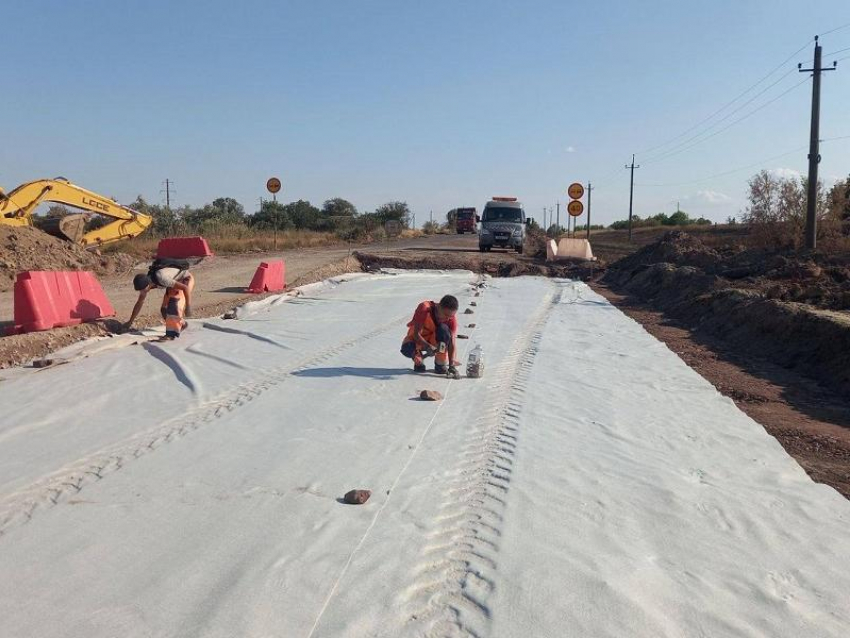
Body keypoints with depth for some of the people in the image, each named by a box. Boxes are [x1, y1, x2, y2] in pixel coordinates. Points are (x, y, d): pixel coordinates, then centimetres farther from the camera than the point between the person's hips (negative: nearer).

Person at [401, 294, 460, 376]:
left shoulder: (451, 318, -21)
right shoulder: (424, 309, -28)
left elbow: (452, 342, -25)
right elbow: (416, 334, -29)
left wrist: (451, 365, -36)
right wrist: (428, 347, -46)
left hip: (435, 342, 1)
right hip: (417, 339, -1)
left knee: (444, 329, -32)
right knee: (407, 350, -36)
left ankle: (441, 364, -17)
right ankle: (418, 361, 2)